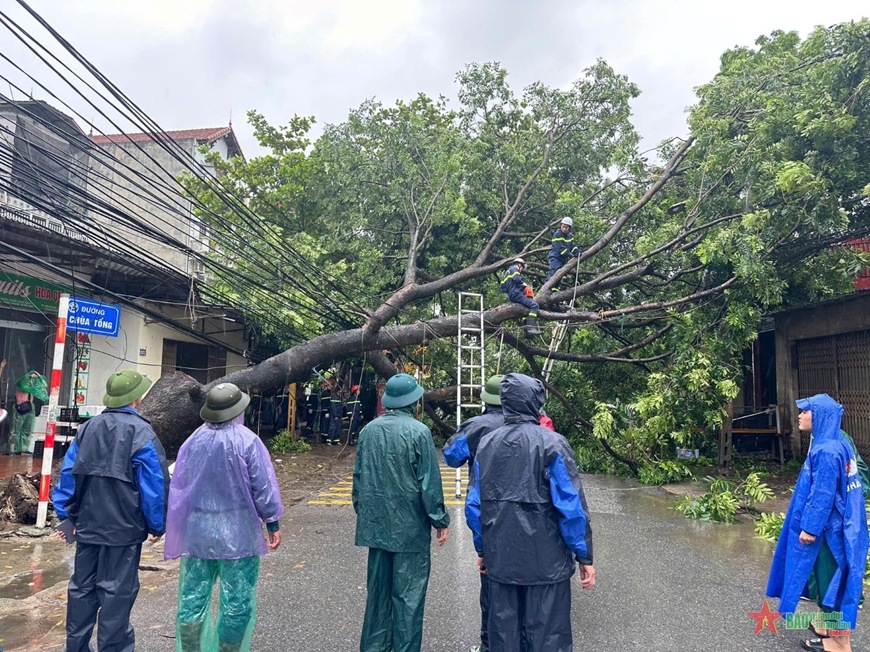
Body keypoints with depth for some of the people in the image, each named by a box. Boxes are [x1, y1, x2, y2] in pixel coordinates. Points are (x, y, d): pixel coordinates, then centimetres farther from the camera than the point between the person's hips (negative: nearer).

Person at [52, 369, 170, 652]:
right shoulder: (141, 432, -13)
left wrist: (65, 514, 14)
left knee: (82, 587, 17)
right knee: (117, 591, 4)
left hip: (87, 525, 6)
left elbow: (68, 473, 7)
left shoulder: (87, 428, 5)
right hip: (124, 528, -6)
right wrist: (157, 525, -3)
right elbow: (155, 484, -14)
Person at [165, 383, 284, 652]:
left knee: (192, 598, 14)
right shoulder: (246, 440, -12)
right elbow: (262, 487, -10)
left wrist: (178, 529, 20)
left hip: (196, 530, 5)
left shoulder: (193, 441, 1)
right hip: (237, 531, -4)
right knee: (237, 601, 7)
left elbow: (178, 486, 8)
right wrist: (273, 523, 0)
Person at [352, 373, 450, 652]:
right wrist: (440, 519, -3)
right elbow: (429, 481, -13)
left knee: (378, 590, 17)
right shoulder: (418, 431, -14)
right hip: (410, 525, -6)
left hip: (375, 524, 6)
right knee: (408, 594, 4)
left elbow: (358, 476, 11)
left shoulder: (368, 430, 4)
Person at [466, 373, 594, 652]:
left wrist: (482, 549, 16)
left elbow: (474, 505, 5)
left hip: (499, 558, 5)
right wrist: (584, 556, -6)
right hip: (546, 559, -4)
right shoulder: (552, 443, -12)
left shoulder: (486, 444, 2)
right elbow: (571, 506, -14)